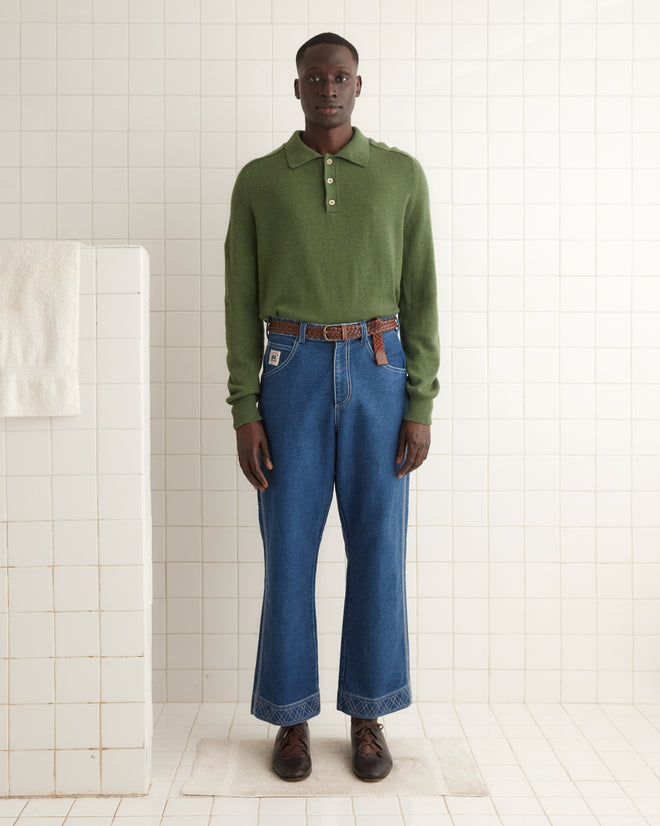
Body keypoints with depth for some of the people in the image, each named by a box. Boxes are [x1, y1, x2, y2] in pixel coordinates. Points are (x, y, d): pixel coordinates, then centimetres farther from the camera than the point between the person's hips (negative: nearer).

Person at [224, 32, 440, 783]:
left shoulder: (401, 175, 8)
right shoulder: (257, 181, 8)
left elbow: (420, 296, 4)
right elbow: (241, 303, 4)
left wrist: (422, 407, -4)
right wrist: (244, 412, -4)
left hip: (379, 377, 1)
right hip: (293, 377, 0)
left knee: (377, 550, 2)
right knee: (290, 552, 1)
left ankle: (367, 715, 21)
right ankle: (292, 717, 20)